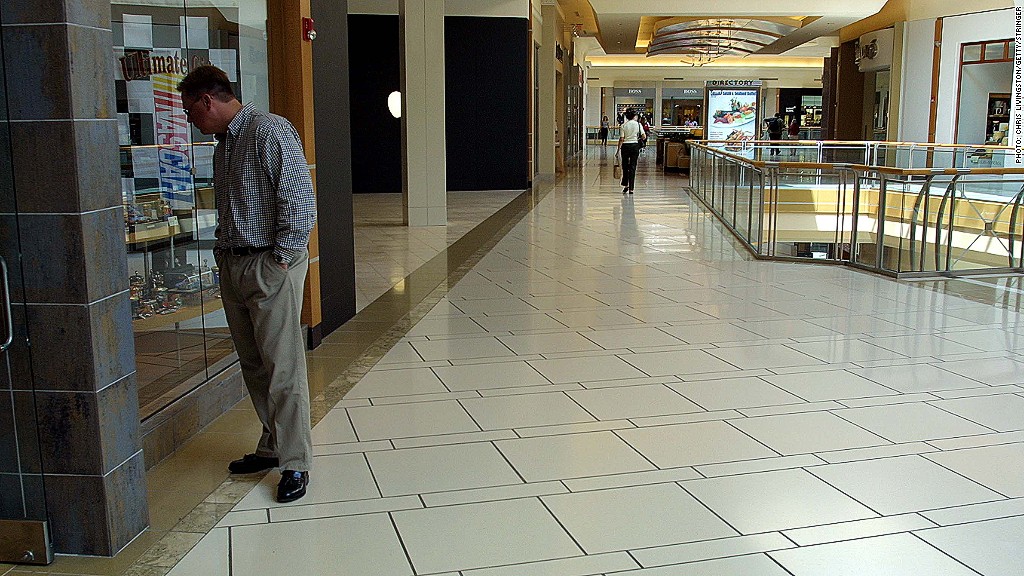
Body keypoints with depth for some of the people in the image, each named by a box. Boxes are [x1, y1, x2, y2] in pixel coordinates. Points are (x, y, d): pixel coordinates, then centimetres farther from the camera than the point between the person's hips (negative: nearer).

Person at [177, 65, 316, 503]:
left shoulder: (270, 131, -11)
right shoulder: (224, 143, 18)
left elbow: (300, 201, -17)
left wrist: (281, 257, -15)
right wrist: (223, 251, 14)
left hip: (271, 267, -9)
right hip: (232, 266, 9)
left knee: (282, 367, -6)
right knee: (252, 365, 13)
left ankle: (295, 463, 2)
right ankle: (273, 446, 26)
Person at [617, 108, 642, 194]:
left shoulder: (623, 126, -3)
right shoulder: (638, 124, -2)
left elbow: (621, 139, -7)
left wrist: (618, 149, -2)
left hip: (625, 146, 0)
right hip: (635, 146, 0)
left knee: (625, 166, 16)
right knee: (632, 167, 2)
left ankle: (625, 185, 16)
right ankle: (631, 188, -1)